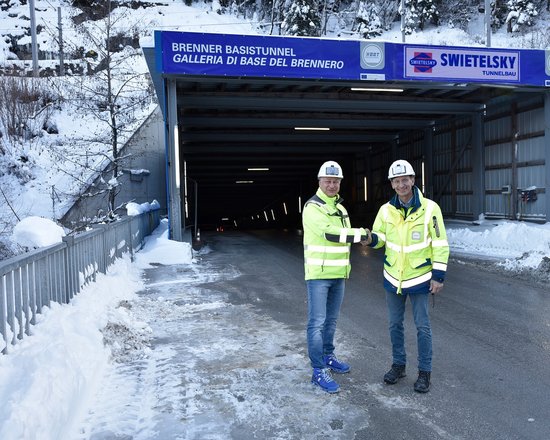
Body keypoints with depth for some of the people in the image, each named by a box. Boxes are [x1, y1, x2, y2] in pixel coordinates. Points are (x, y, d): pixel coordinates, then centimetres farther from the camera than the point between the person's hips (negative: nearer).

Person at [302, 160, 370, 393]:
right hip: (318, 273, -8)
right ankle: (318, 371, 0)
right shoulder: (312, 207, -12)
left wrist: (346, 266, 19)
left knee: (331, 320, 17)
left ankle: (327, 356, 32)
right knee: (317, 322, -5)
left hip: (338, 274, 8)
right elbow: (330, 233, -23)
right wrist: (360, 233, -18)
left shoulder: (340, 208, 14)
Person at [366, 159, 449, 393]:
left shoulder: (430, 208, -12)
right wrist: (371, 239, -20)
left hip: (420, 277, -3)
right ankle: (398, 365, 32)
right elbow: (380, 237, 4)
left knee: (422, 326, 7)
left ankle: (425, 371, 23)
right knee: (395, 324, 14)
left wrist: (439, 275, -11)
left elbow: (440, 244, -9)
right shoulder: (386, 209, -4)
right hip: (393, 277, 3)